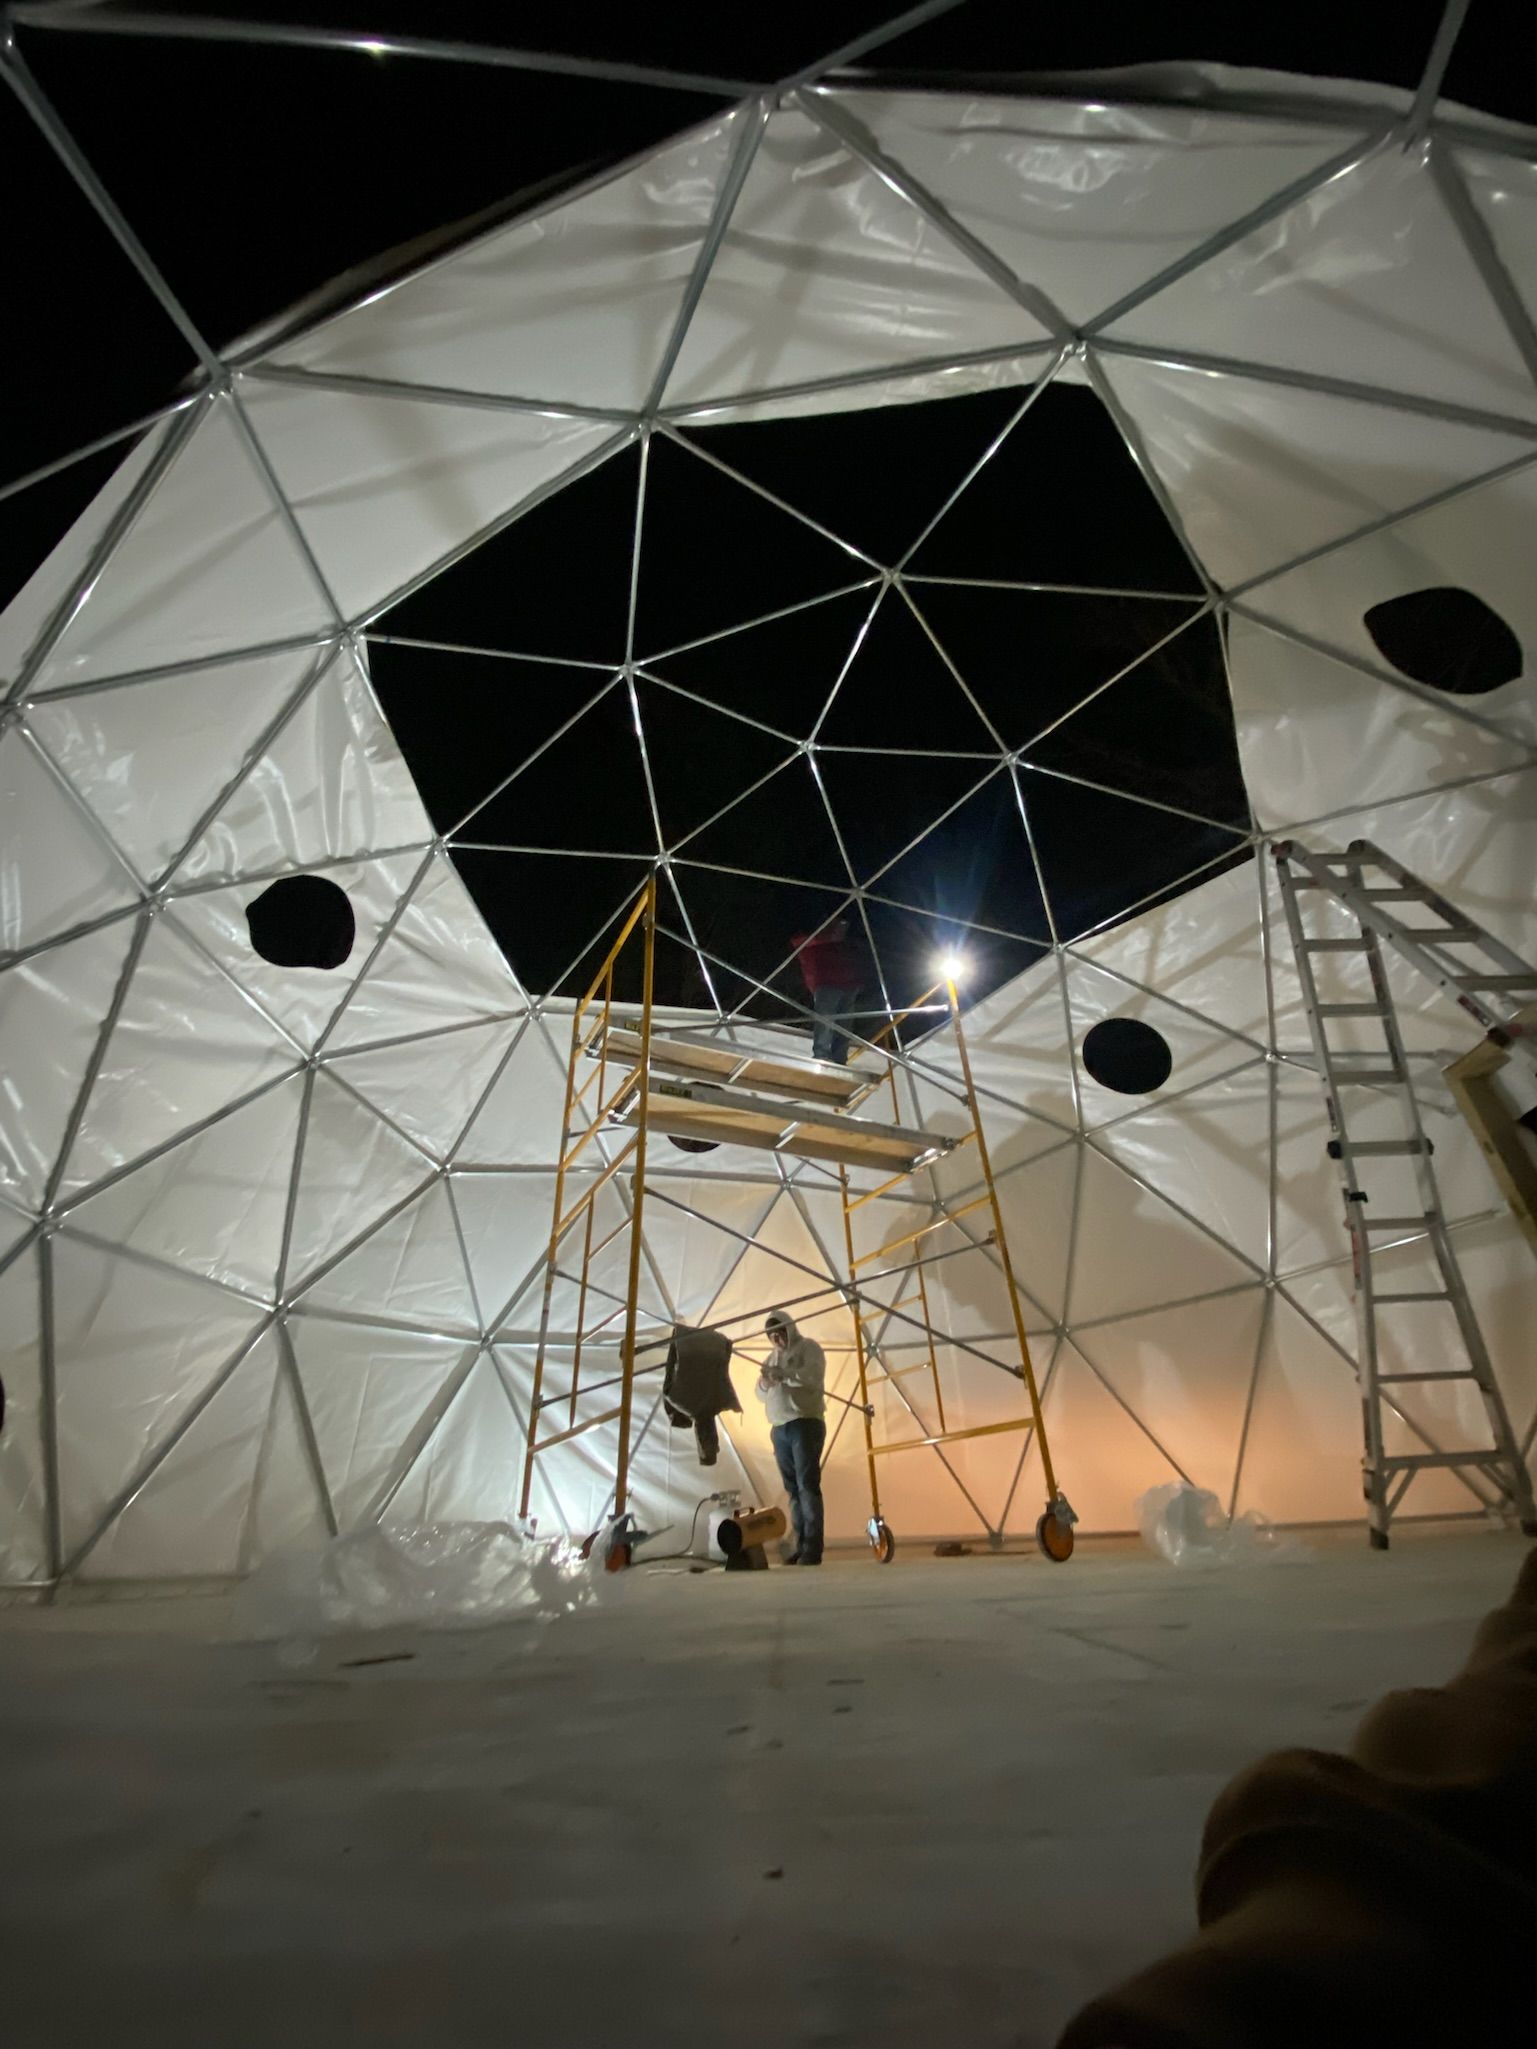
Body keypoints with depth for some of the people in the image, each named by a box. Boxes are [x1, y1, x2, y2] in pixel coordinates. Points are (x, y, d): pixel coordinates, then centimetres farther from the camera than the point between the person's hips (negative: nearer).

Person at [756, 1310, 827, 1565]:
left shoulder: (807, 1347, 3)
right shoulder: (772, 1357, 21)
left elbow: (814, 1377, -13)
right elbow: (761, 1395, 20)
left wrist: (783, 1373, -21)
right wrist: (764, 1382, -2)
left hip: (805, 1424, -6)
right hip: (779, 1428, 6)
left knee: (807, 1486, -11)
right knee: (793, 1489, 5)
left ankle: (812, 1550, -12)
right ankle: (801, 1547, 8)